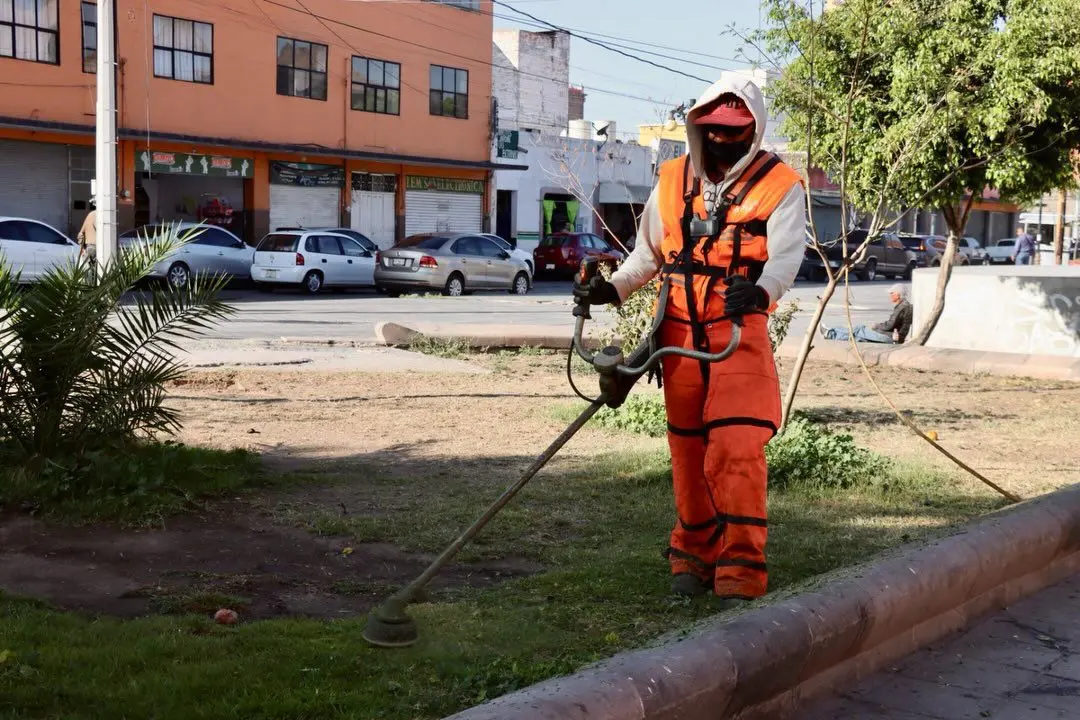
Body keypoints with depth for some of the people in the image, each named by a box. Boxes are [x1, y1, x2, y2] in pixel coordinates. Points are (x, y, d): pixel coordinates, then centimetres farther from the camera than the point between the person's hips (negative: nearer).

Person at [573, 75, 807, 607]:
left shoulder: (780, 188, -2)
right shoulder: (673, 181, 10)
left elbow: (786, 257, -16)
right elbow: (648, 253, 19)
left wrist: (759, 291, -38)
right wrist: (612, 288, 2)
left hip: (739, 332, -4)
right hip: (679, 333, 4)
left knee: (737, 449, -15)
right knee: (687, 449, 10)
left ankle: (741, 572, -11)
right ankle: (693, 555, 25)